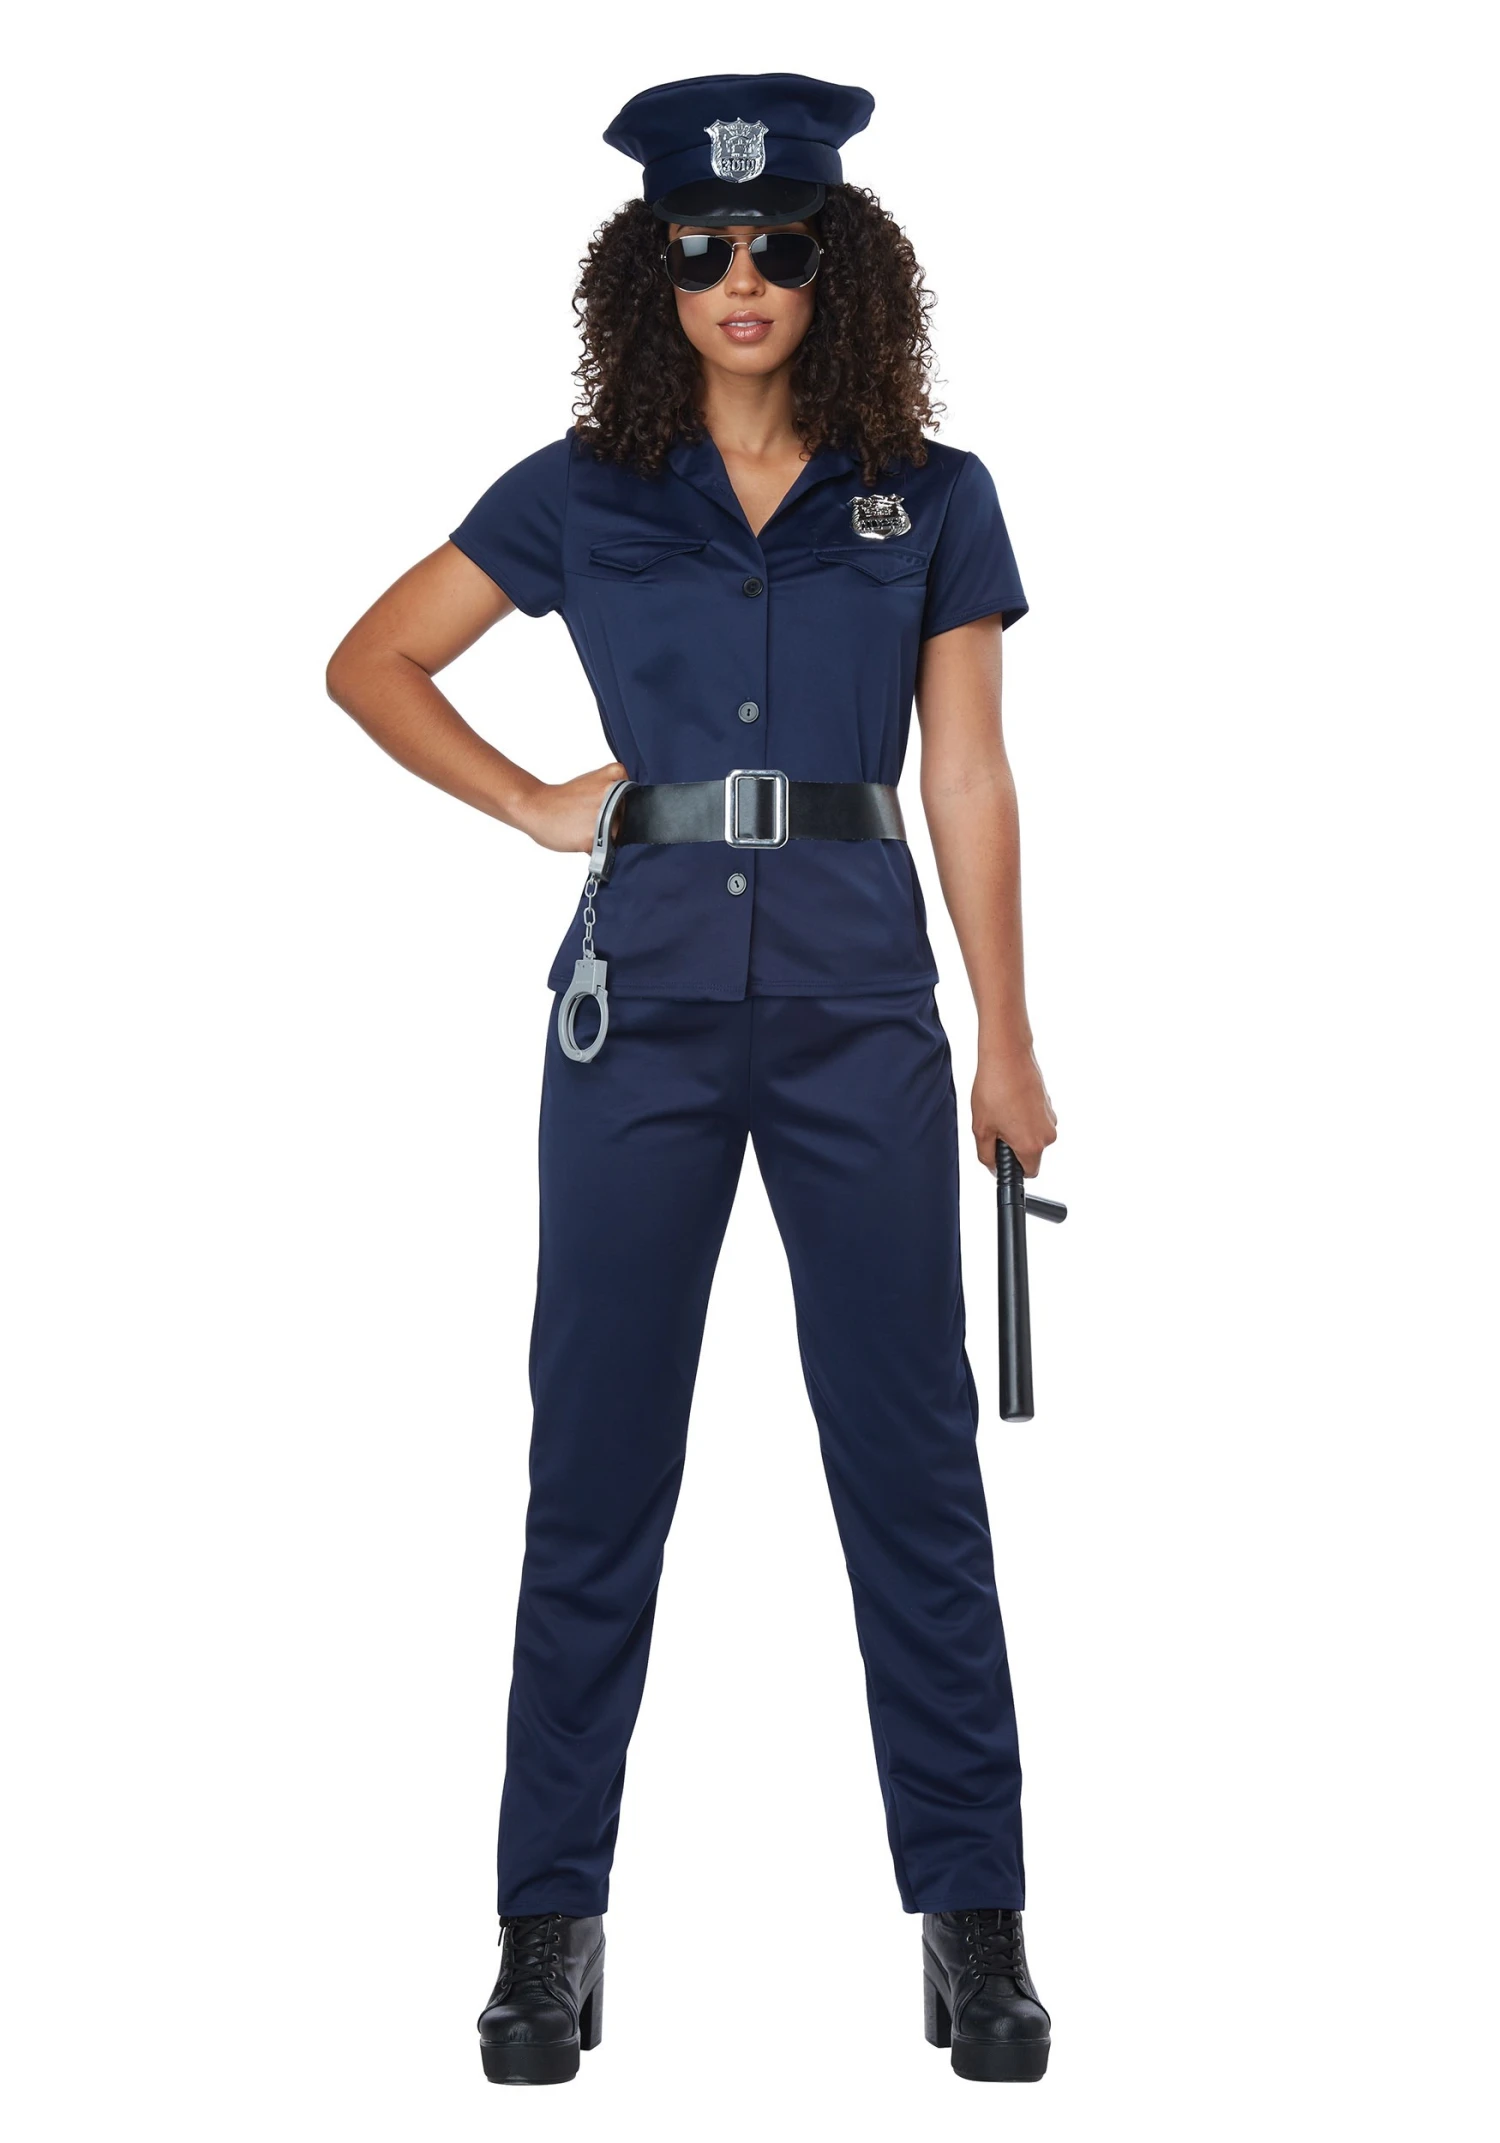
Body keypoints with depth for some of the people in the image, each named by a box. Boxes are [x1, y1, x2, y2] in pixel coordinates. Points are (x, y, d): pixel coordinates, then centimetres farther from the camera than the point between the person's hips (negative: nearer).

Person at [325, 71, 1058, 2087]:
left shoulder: (931, 502, 7)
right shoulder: (580, 495, 7)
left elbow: (969, 781, 6)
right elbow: (371, 663, 15)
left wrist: (1009, 1049, 3)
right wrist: (532, 802, 4)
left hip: (859, 1006, 0)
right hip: (644, 1002, 0)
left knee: (913, 1463, 2)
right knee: (597, 1467, 4)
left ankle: (975, 1920, 12)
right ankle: (551, 1924, 14)